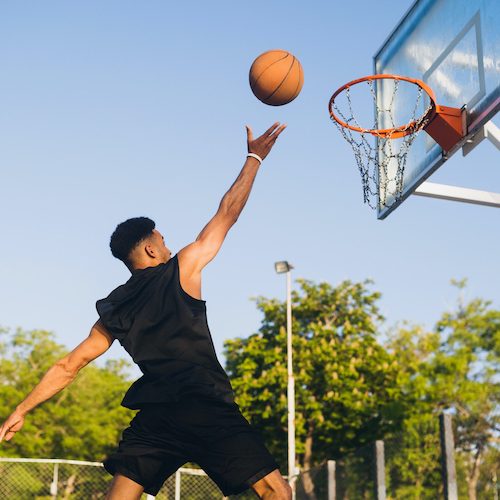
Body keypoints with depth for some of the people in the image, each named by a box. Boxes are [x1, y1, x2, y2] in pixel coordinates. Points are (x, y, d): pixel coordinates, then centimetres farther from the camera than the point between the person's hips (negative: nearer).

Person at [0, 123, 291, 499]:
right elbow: (227, 214, 9)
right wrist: (255, 158, 20)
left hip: (154, 417, 5)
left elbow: (69, 366, 17)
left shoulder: (114, 310, 16)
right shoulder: (181, 270, 4)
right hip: (206, 408, -5)